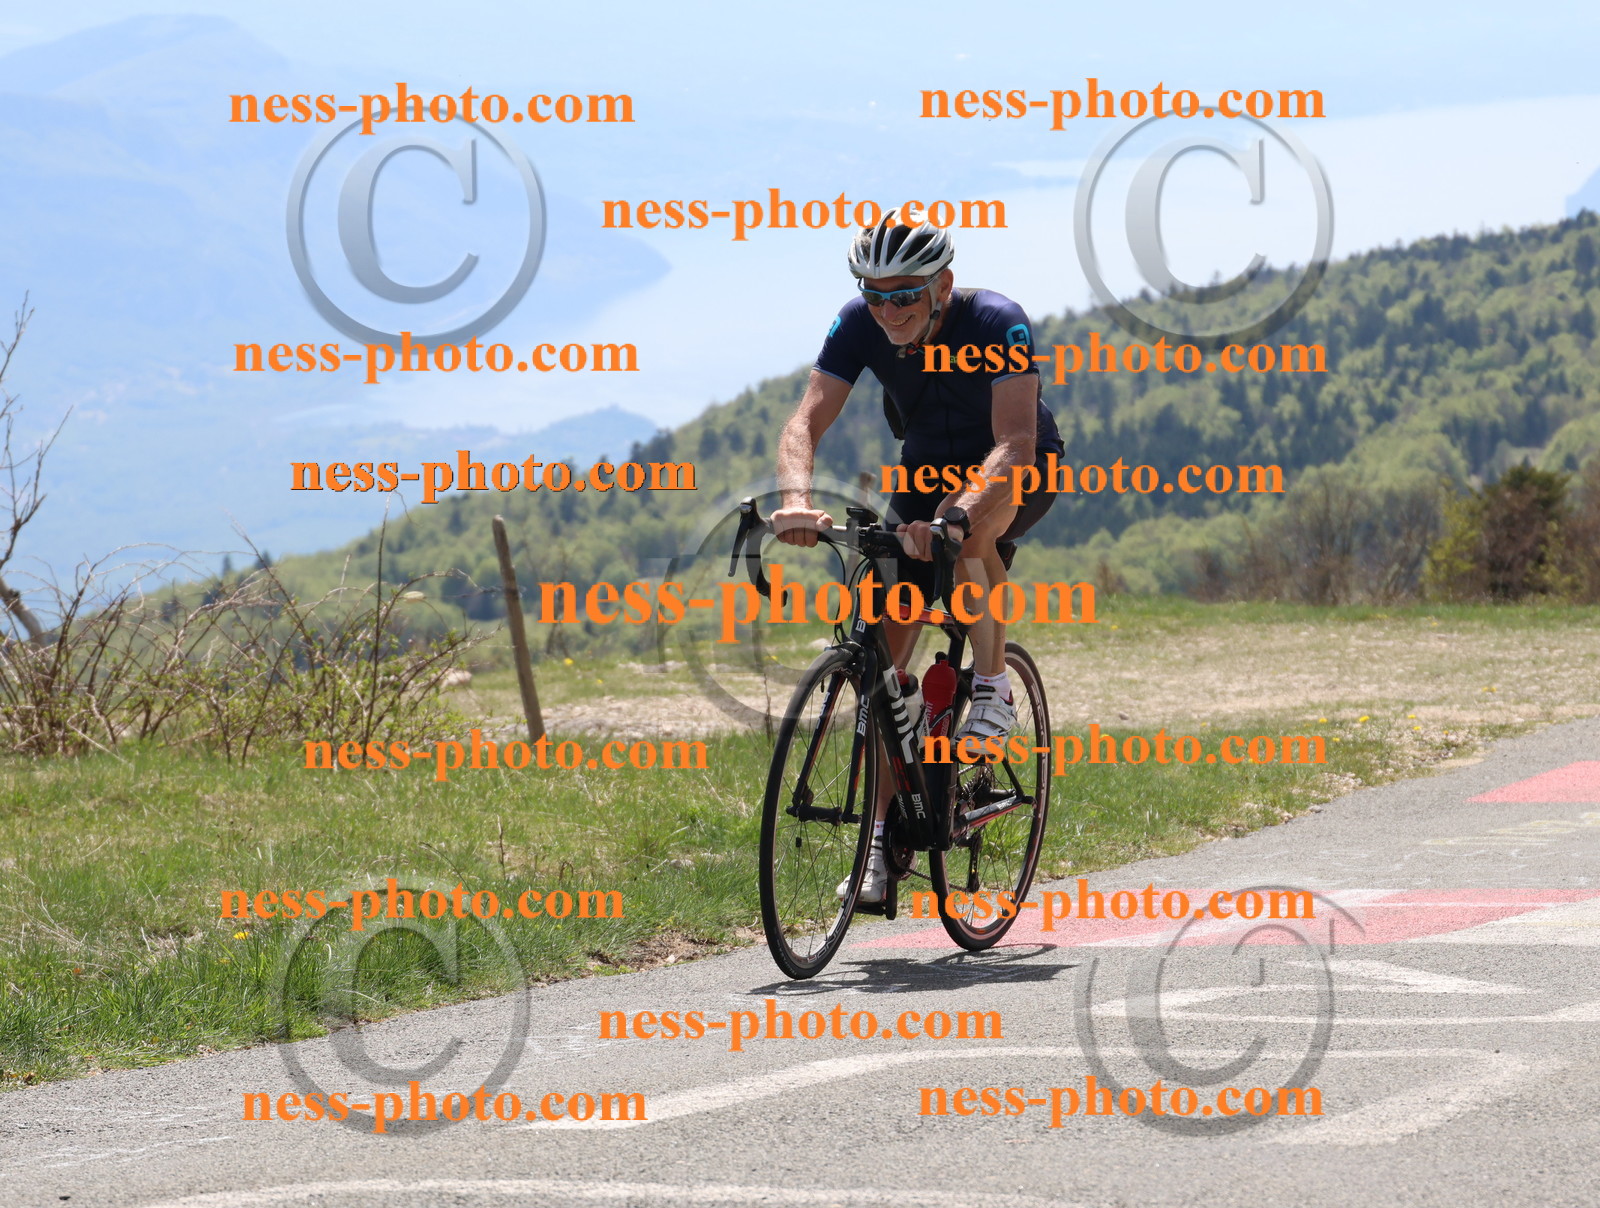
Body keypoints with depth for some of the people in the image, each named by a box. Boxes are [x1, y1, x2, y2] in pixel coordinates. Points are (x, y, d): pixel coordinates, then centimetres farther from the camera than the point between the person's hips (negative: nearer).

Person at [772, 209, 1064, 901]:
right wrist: (796, 501, -50)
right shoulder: (860, 324, -22)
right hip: (926, 470, 4)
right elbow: (807, 421, -29)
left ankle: (992, 689, -19)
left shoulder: (997, 324, -33)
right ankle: (883, 831, 0)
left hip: (1019, 473, -4)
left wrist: (956, 512, -61)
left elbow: (1015, 441, -44)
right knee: (886, 650, -8)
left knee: (969, 526, -40)